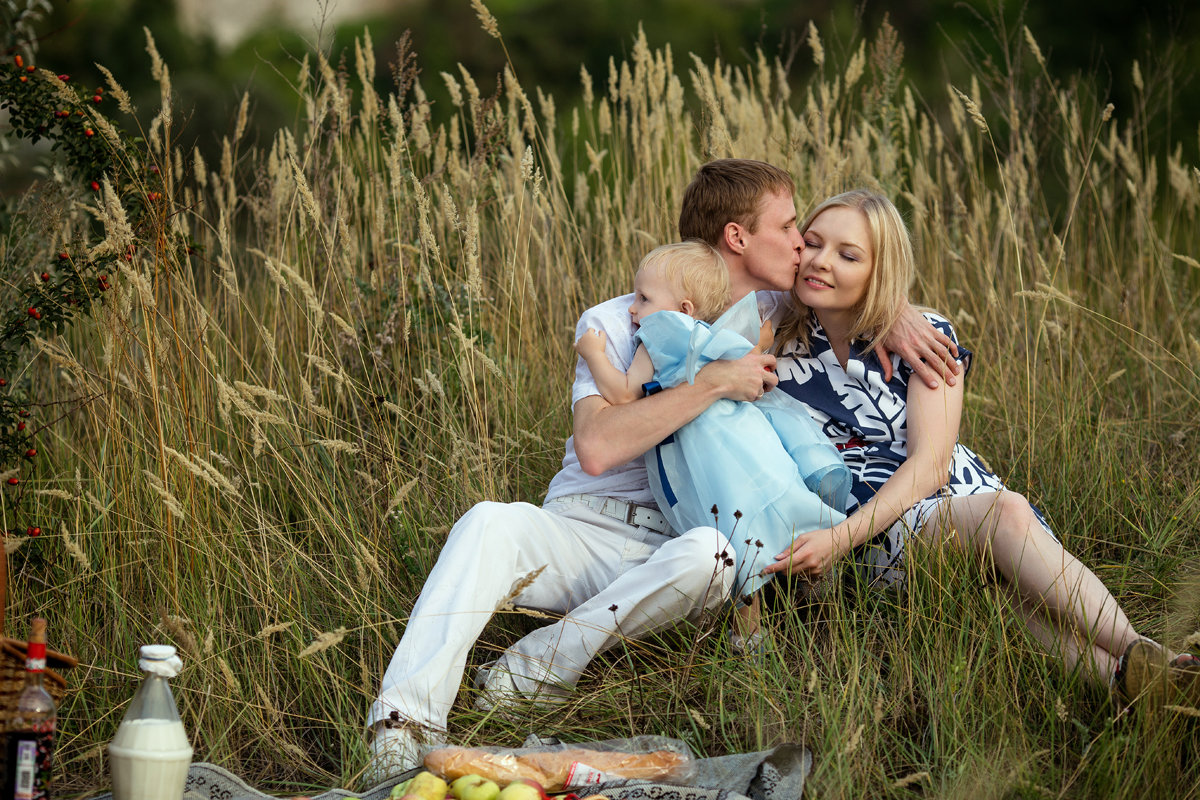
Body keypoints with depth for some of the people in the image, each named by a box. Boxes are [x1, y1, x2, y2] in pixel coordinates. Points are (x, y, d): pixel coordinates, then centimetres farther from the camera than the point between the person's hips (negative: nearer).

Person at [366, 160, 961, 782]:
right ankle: (406, 721, -41)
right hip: (584, 528, -2)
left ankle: (536, 668, -25)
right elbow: (597, 447, -17)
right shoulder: (614, 324, -2)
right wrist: (713, 382, -19)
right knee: (491, 523, -35)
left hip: (670, 550, 2)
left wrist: (899, 324, 2)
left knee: (711, 553, -36)